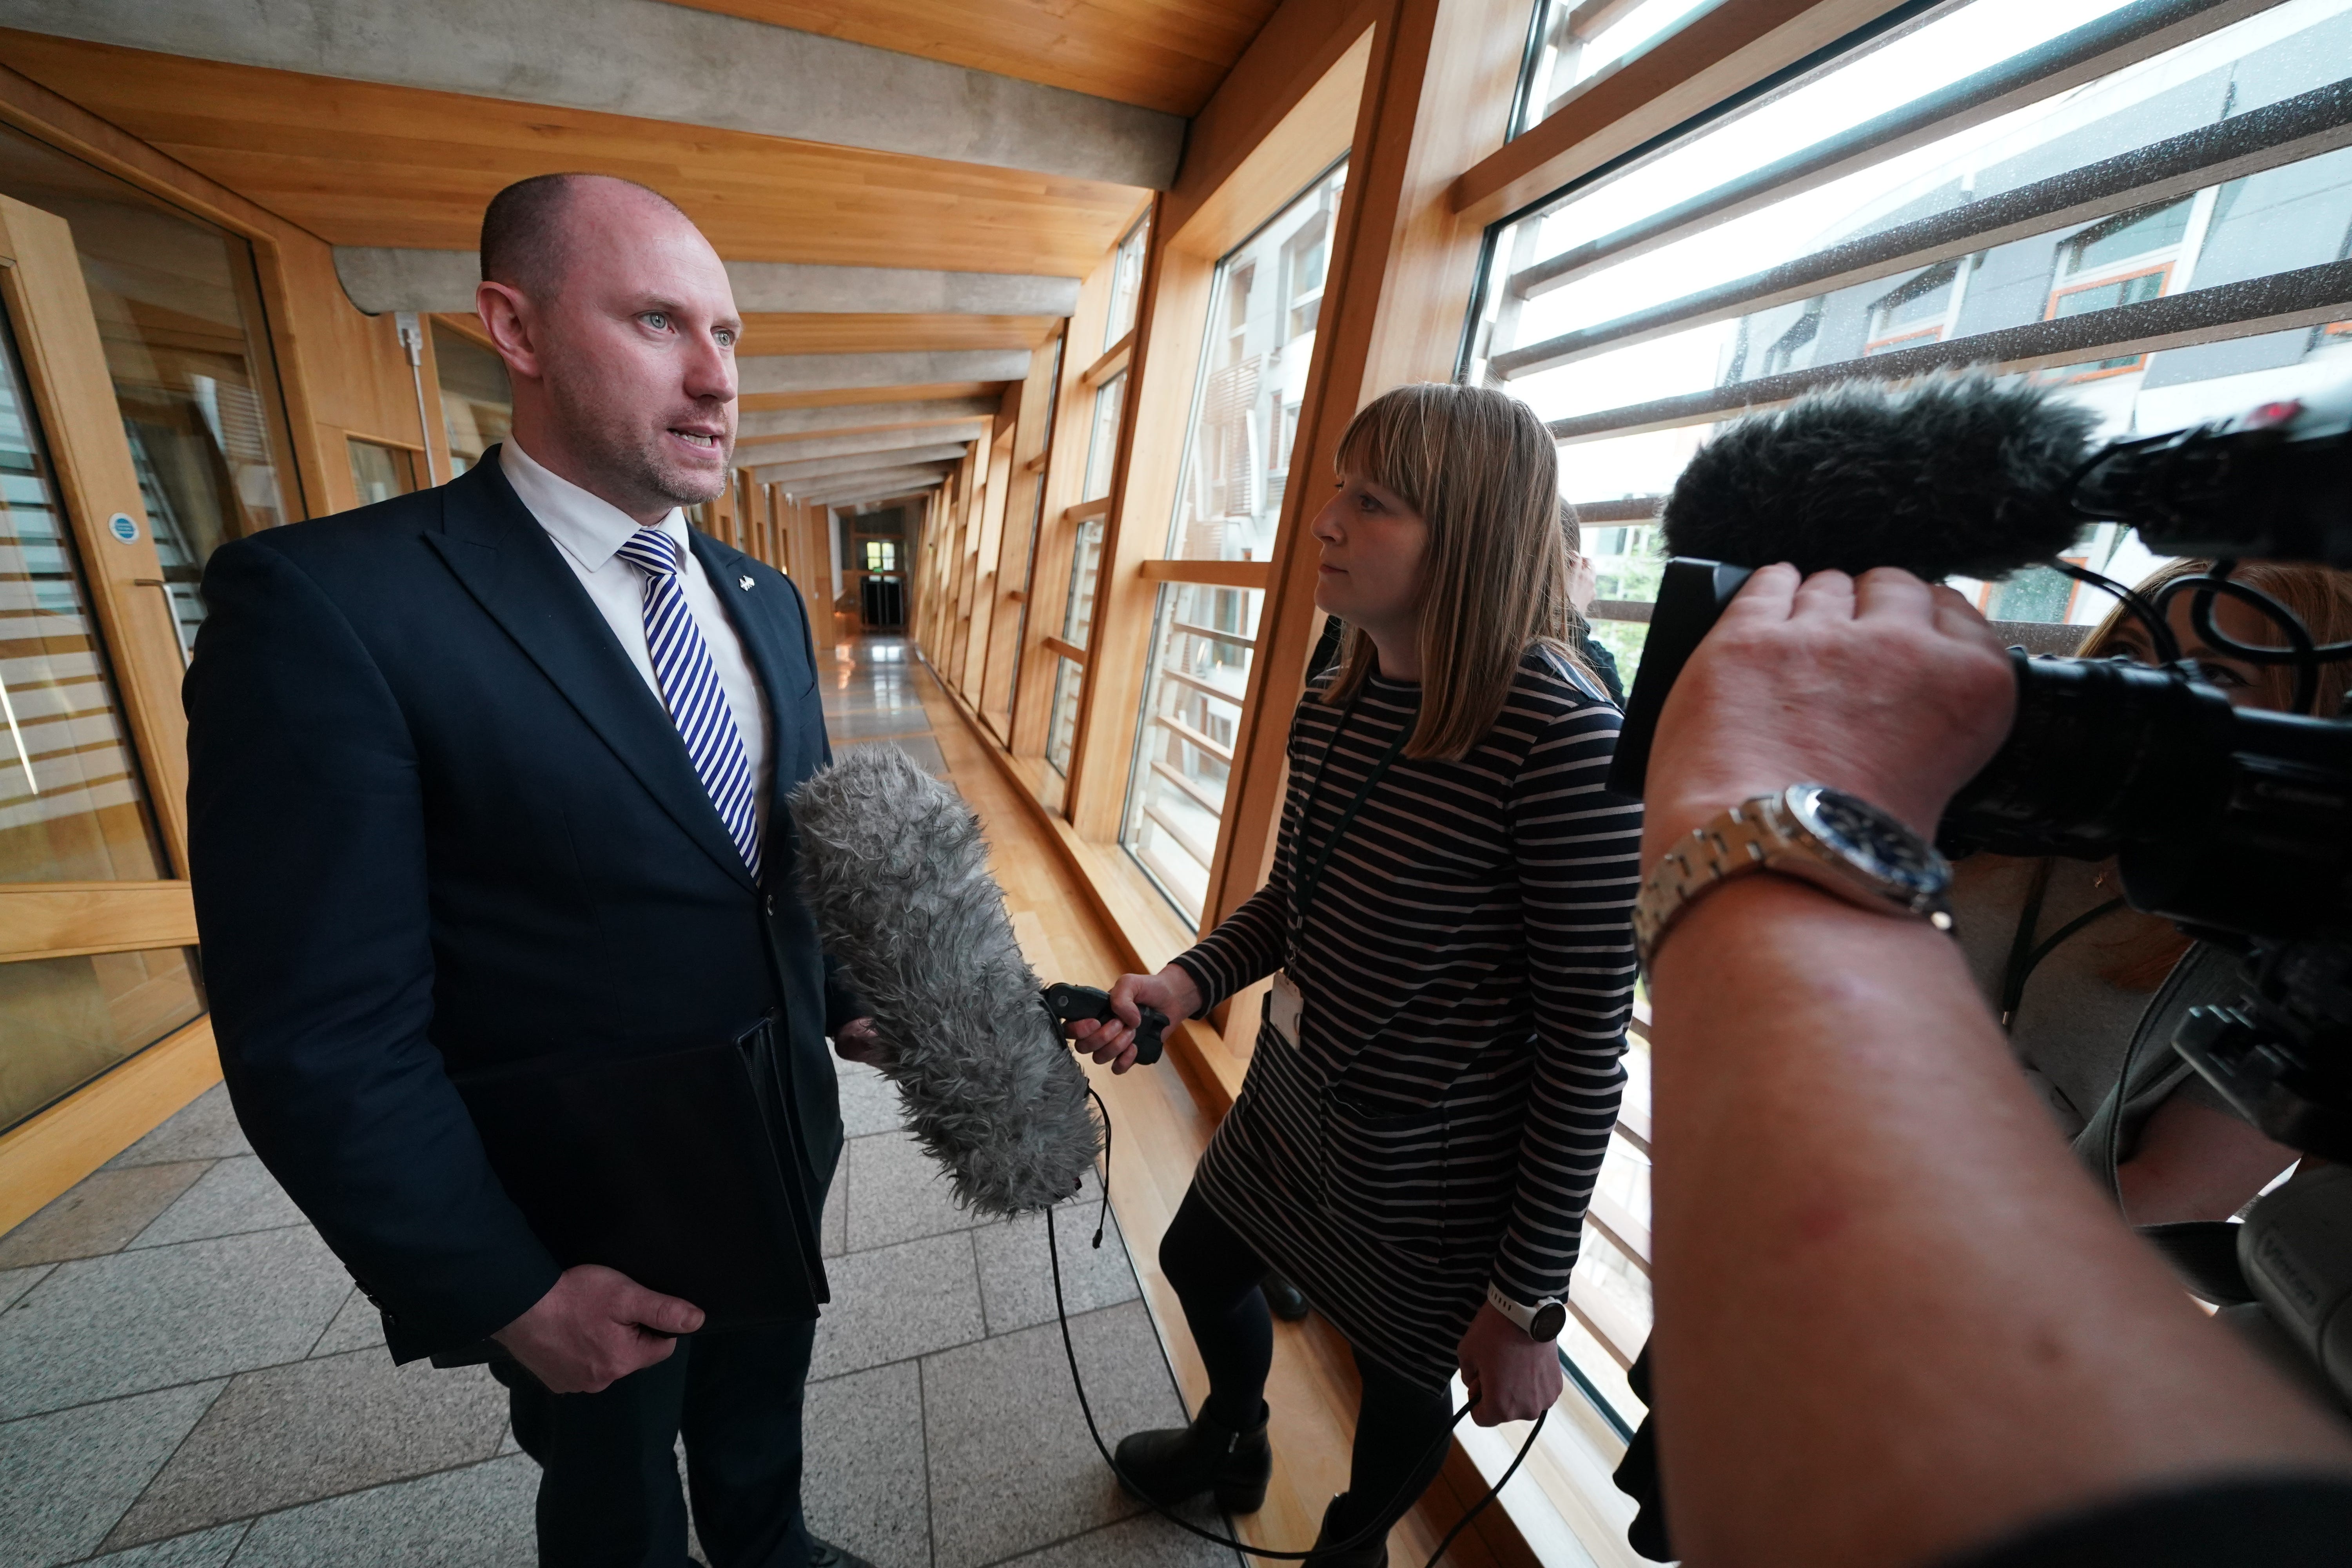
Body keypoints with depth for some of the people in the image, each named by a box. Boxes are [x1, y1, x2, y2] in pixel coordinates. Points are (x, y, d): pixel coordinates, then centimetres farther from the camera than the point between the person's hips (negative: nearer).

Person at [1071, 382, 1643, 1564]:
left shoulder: (1561, 737, -27)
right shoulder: (1334, 702, -6)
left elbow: (1585, 1046, -20)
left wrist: (1525, 1304, -12)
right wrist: (1185, 984, -11)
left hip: (1438, 1161, -6)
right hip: (1292, 1097, 7)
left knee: (1403, 1377, 24)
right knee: (1199, 1260, 28)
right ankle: (1233, 1441, 65)